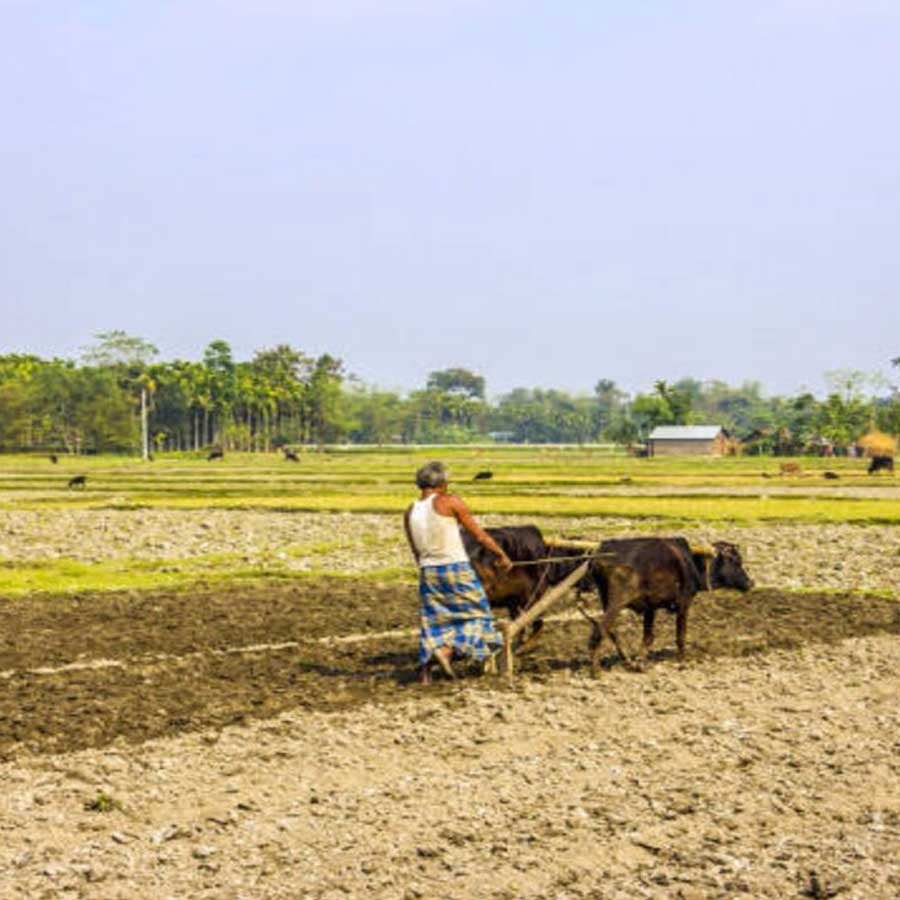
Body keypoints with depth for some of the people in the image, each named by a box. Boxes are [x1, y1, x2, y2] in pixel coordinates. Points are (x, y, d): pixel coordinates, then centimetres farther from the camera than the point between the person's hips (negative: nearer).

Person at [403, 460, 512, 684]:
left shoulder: (410, 513, 9)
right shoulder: (450, 502, -6)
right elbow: (479, 534, -1)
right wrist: (502, 555, 10)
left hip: (427, 571, 6)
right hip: (457, 568, -6)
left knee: (434, 620, 13)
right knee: (475, 613, 5)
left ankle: (425, 670, 3)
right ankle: (446, 650, -14)